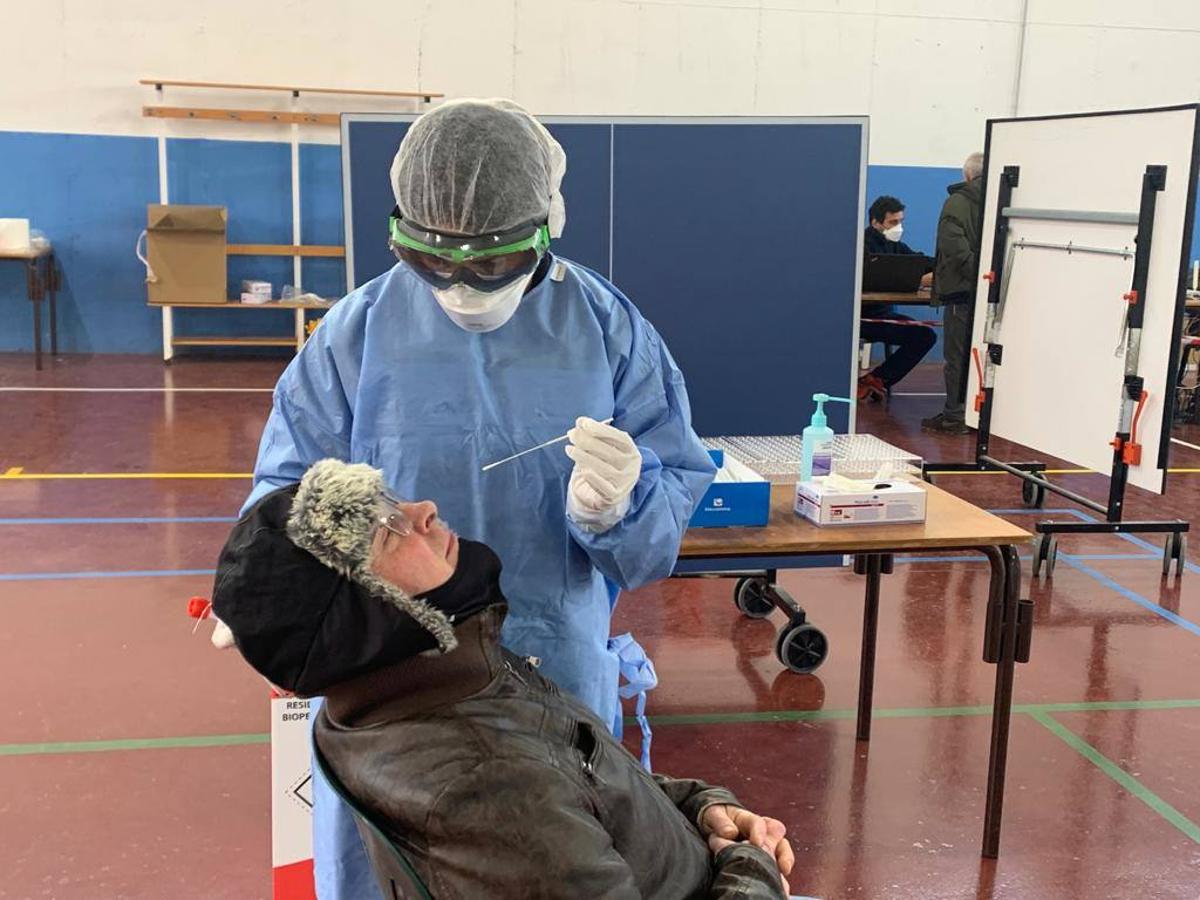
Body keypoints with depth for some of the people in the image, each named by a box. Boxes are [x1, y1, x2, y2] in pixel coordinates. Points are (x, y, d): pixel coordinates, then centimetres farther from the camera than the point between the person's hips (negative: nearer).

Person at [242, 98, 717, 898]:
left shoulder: (610, 330, -5)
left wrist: (616, 510, -29)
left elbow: (676, 510, -6)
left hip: (563, 685, 0)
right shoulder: (358, 332, -5)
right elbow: (291, 489, -1)